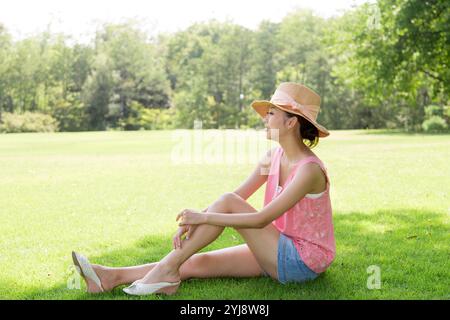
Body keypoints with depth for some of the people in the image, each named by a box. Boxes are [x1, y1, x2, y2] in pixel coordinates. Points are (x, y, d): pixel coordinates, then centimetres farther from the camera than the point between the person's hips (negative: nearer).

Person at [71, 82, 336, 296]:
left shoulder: (309, 169, -22)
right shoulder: (273, 157, 4)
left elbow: (262, 219, -27)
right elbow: (239, 195, -1)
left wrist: (204, 217, -25)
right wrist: (192, 222, -15)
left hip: (303, 261, -7)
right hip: (278, 252, 7)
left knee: (227, 202, -21)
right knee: (195, 263, -6)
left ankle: (168, 268, -14)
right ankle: (112, 277, -7)